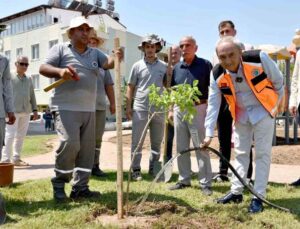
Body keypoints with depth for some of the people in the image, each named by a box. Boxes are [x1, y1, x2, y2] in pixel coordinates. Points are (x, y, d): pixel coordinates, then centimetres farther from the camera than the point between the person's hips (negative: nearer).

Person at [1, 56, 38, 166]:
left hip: (26, 112, 6)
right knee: (10, 134, -9)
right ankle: (5, 159, -7)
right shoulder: (10, 77, 1)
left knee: (21, 135, 8)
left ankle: (16, 159, 16)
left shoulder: (28, 79, 17)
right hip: (13, 111, -6)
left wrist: (34, 109, 14)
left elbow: (32, 95, 20)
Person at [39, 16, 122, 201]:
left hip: (89, 109, 6)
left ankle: (80, 188, 15)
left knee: (87, 149, 6)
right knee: (70, 143, -18)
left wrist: (116, 58, -26)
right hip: (66, 108, -5)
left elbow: (108, 63, -2)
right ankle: (59, 182, 4)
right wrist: (59, 71, -24)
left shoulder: (95, 53, 16)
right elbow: (43, 68, -3)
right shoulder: (60, 49, 4)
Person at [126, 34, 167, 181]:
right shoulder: (137, 66, 2)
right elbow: (130, 87, 4)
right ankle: (135, 170, 11)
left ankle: (153, 168, 24)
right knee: (137, 142, 1)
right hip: (140, 108, -2)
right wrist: (128, 107, -1)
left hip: (158, 109, 2)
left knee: (156, 142, 11)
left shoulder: (164, 67, 5)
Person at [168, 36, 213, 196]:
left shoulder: (205, 65, -2)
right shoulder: (176, 68, 12)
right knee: (181, 147, 10)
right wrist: (171, 109, 10)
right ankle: (184, 179, 22)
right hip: (179, 109, 5)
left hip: (198, 109, -5)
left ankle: (205, 183, 6)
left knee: (201, 147, -2)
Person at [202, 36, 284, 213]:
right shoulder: (217, 75, -17)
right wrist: (209, 134, -14)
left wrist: (275, 107, -1)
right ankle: (236, 192, 22)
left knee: (262, 154, -2)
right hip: (240, 114, 3)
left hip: (262, 110, -3)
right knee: (241, 153, 11)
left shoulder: (259, 58, -26)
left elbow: (278, 81, -10)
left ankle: (258, 197, 6)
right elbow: (213, 105, -11)